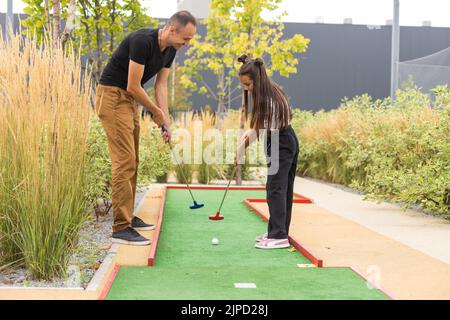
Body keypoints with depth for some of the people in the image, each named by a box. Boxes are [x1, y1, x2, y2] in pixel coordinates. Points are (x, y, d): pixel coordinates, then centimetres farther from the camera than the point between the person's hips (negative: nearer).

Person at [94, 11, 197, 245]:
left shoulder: (170, 50, 3)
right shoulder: (143, 41, -24)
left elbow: (161, 85, 7)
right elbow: (133, 86, -22)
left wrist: (166, 120, 0)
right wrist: (156, 112, -9)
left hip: (130, 100, 9)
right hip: (112, 96, -9)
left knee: (132, 161, 11)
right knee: (124, 161, -13)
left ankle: (127, 217, 20)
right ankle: (120, 228, -10)